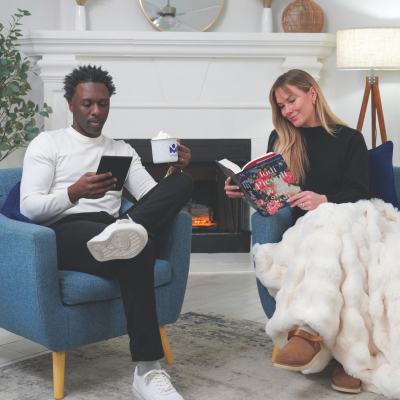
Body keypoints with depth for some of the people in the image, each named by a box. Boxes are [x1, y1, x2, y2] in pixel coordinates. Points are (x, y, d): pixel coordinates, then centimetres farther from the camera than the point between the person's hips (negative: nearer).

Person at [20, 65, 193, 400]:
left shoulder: (122, 150, 28)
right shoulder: (48, 143, 13)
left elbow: (153, 198, 14)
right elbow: (29, 207, -2)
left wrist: (174, 172, -9)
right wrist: (74, 193, -23)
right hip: (64, 233, -5)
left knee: (183, 184, -22)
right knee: (138, 249, -41)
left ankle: (126, 230, -46)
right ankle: (147, 372, -51)